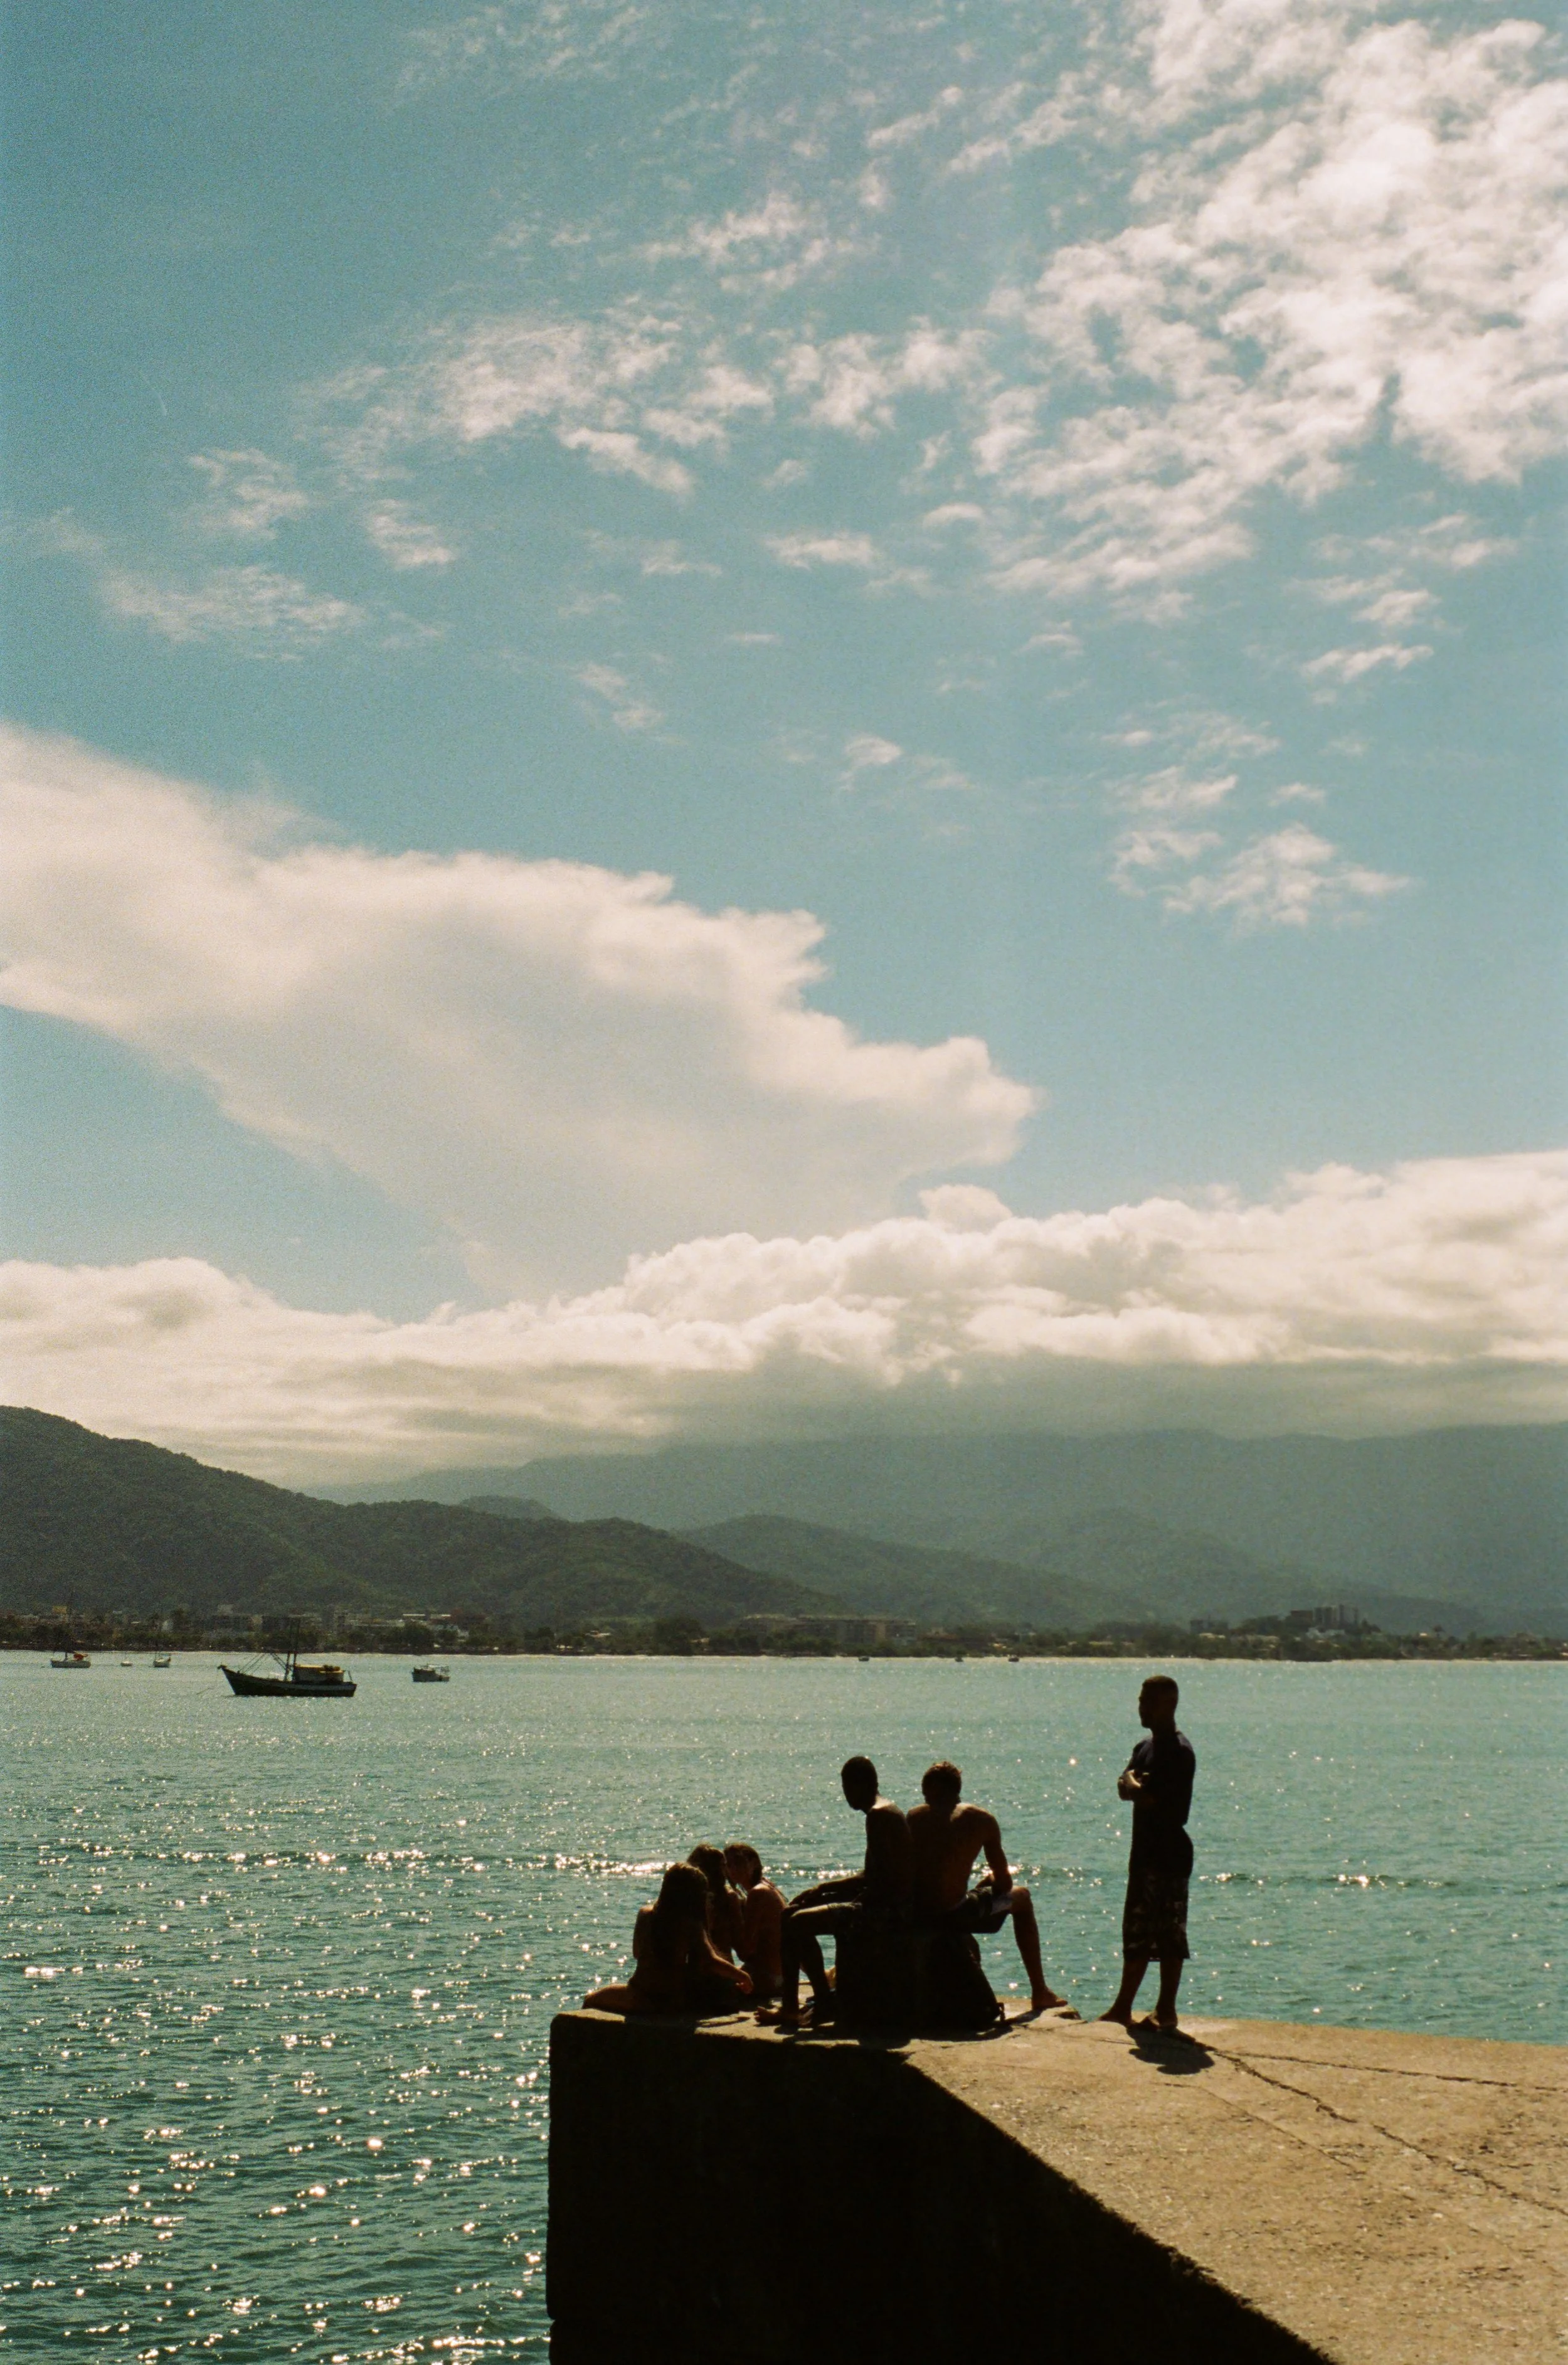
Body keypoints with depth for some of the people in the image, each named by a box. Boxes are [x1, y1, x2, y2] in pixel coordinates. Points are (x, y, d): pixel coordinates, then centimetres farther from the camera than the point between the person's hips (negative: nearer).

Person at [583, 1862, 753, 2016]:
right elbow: (711, 1961, -20)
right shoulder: (692, 1925, -9)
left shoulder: (645, 1915, -3)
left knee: (591, 2000, 23)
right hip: (676, 2002, 1)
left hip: (640, 1999, -1)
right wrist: (741, 1976, -9)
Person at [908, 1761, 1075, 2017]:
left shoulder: (912, 1818, 10)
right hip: (953, 1914, -4)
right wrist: (993, 1879, 31)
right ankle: (1040, 1993, 29)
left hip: (913, 1916, 4)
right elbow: (1004, 1882, 6)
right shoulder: (980, 1820, 3)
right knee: (1021, 1898, 24)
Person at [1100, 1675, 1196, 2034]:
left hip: (1169, 1854, -9)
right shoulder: (1146, 1748, 15)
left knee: (1169, 1936, -4)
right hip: (1145, 1852, 9)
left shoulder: (1179, 1751, -13)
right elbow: (1124, 1789, 5)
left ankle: (1166, 2011, 0)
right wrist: (1137, 1786, -14)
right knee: (1137, 1934, 13)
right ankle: (1123, 2008, 18)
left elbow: (1151, 1797, -21)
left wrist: (1134, 1785, -3)